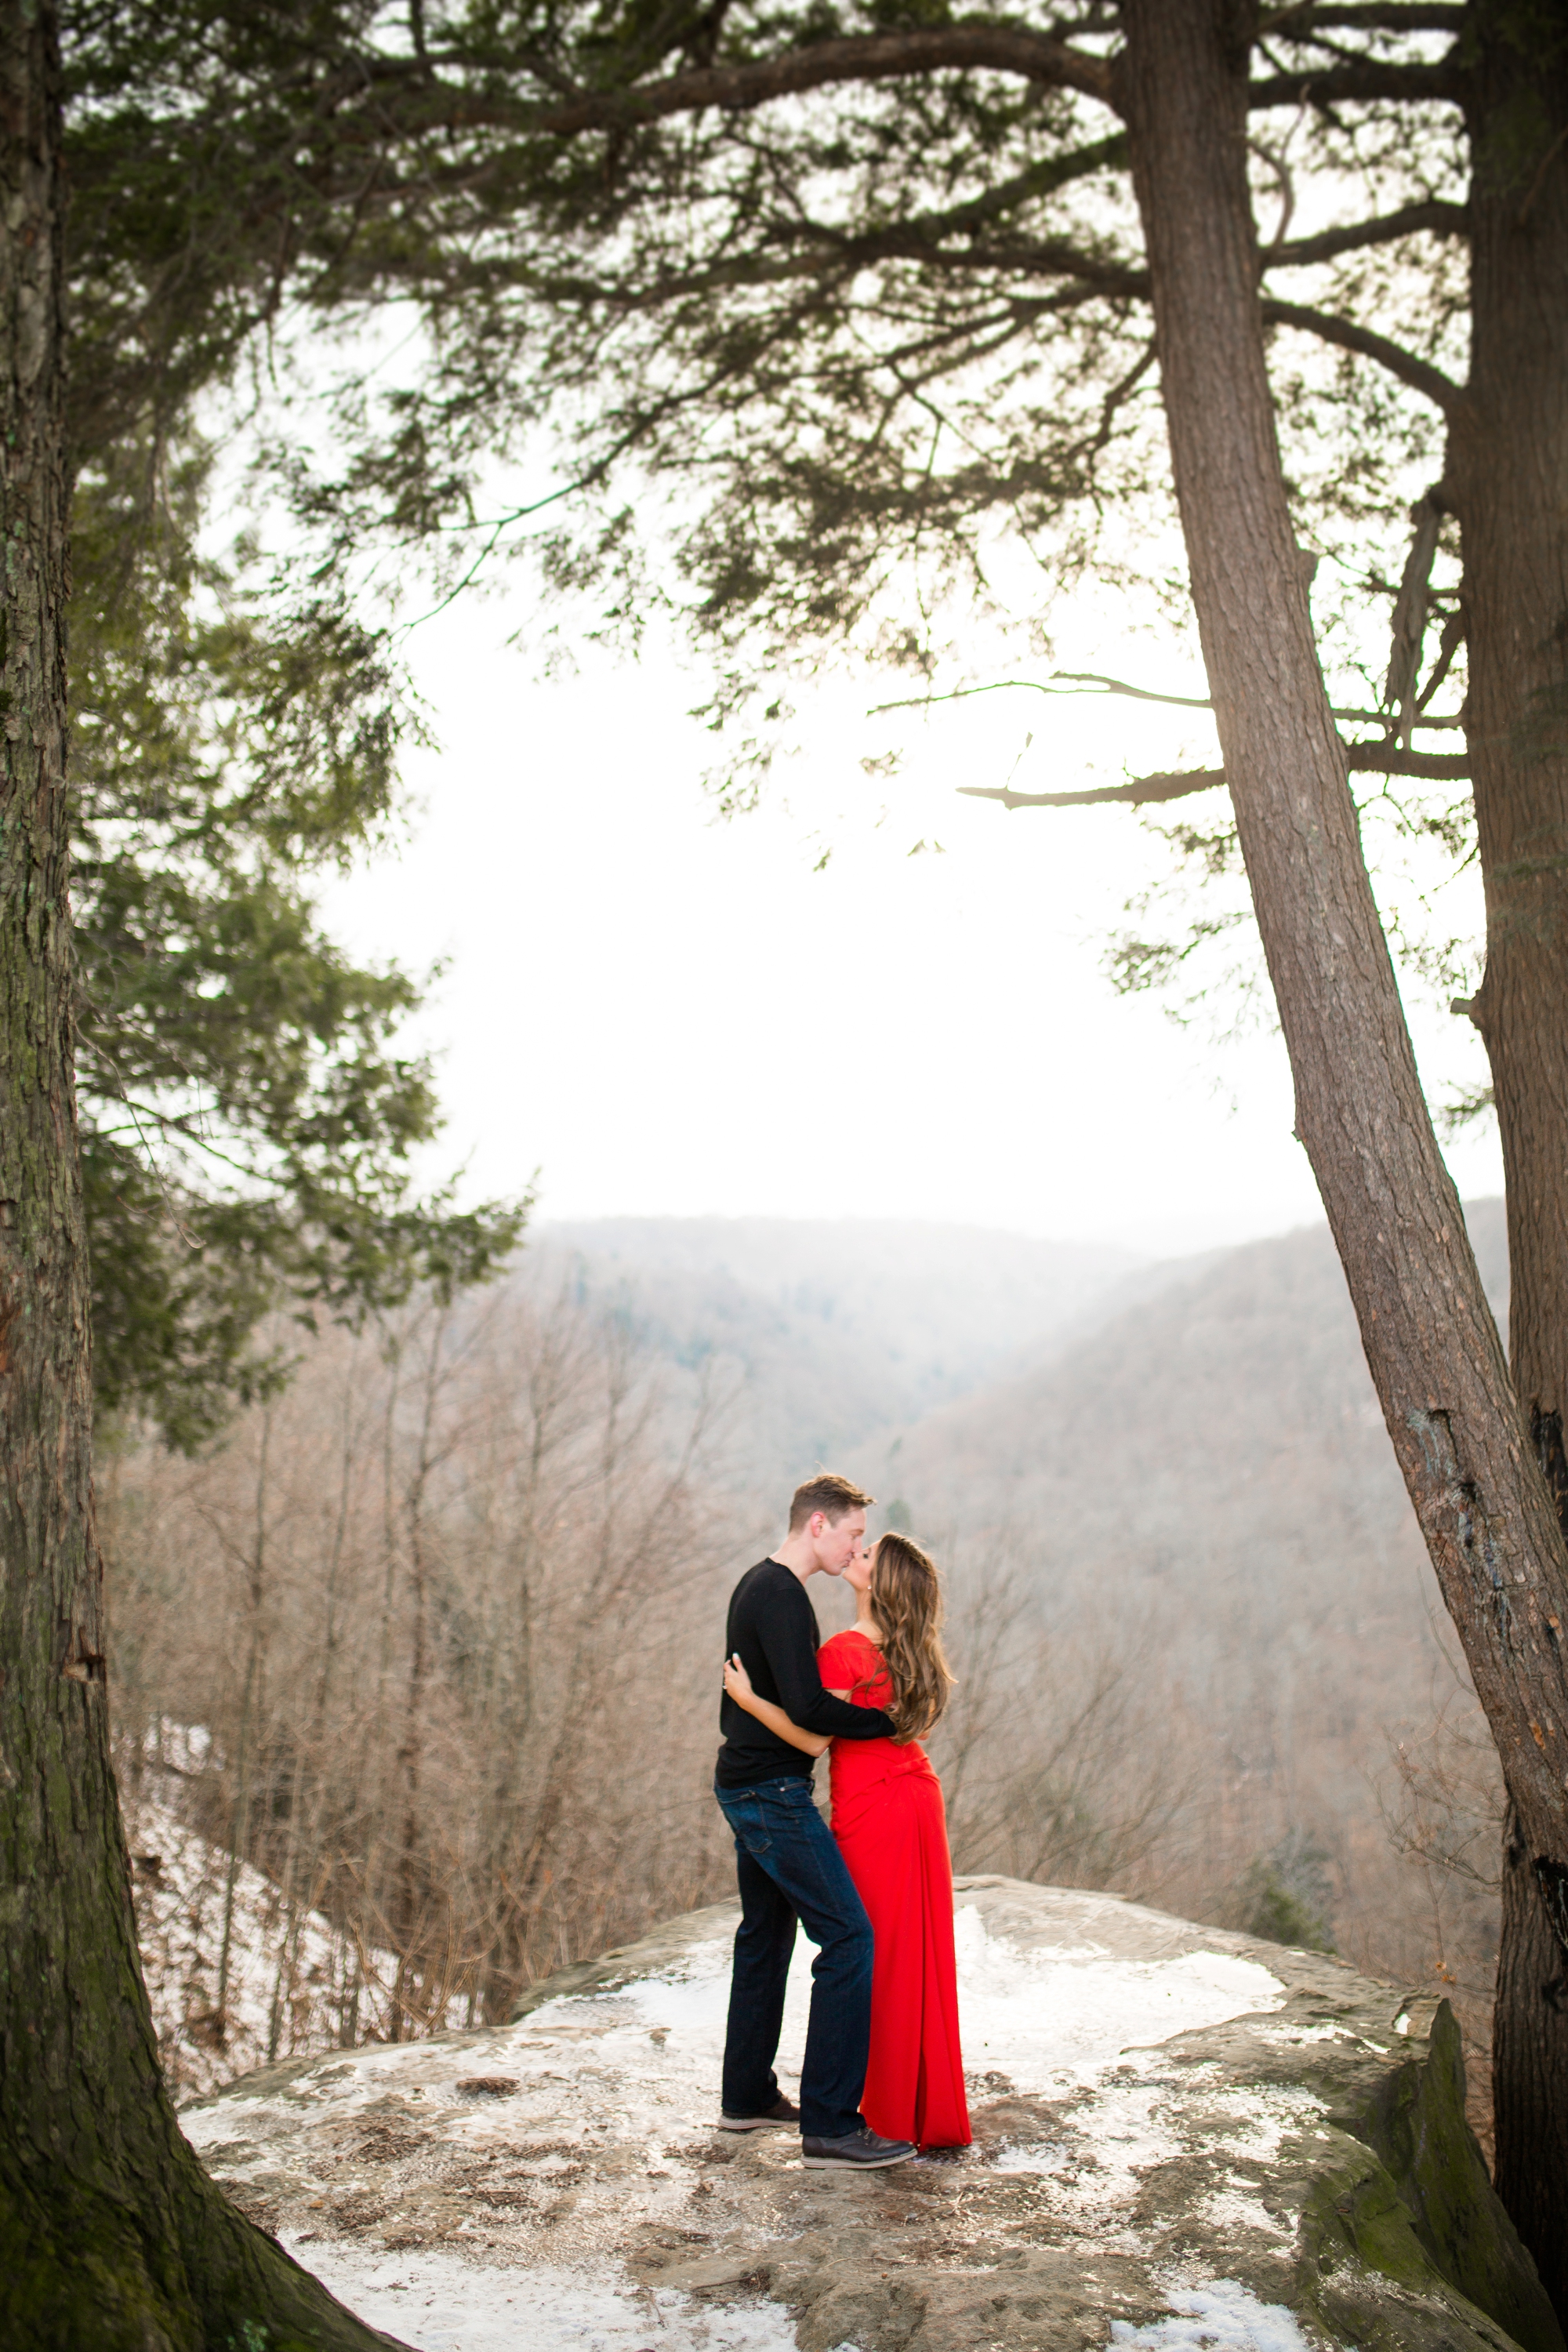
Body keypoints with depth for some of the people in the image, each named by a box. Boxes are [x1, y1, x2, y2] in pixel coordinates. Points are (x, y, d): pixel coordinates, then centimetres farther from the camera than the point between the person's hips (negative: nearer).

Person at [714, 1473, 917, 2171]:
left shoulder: (758, 1585, 13)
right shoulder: (781, 1596, -19)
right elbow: (807, 1707, -26)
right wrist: (891, 1722, -15)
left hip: (748, 1785, 11)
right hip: (772, 1793, -11)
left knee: (766, 1934, 18)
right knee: (847, 1936, -10)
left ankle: (748, 2097, 28)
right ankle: (830, 2126, -9)